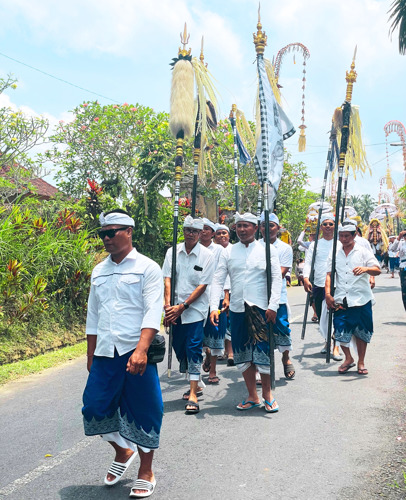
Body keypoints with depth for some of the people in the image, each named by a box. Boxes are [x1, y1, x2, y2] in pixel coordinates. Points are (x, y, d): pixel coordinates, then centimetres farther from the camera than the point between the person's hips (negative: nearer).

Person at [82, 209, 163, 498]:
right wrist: (91, 356, 16)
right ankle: (123, 452, 34)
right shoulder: (99, 271, 12)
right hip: (104, 354, 5)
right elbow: (93, 315, 17)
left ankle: (146, 474, 25)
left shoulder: (148, 268, -4)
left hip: (136, 352, -5)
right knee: (96, 408, 6)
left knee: (142, 412, 3)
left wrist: (141, 350, -24)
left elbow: (153, 312, -13)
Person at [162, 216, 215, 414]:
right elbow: (168, 279, 0)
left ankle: (193, 395, -2)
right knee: (179, 347, 11)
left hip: (195, 310, -4)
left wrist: (182, 306, -15)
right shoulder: (173, 252, 4)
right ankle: (195, 385, 30)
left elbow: (202, 286, -9)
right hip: (175, 310, 4)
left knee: (193, 349, -7)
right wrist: (168, 305, -13)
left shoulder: (206, 255, -6)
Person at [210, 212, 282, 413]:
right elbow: (218, 280, 4)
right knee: (242, 354, 8)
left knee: (263, 352, -3)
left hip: (261, 308, -3)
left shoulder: (267, 250, 3)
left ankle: (267, 394, 19)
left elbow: (276, 278, -2)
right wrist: (214, 307, -6)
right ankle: (252, 397, 22)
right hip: (237, 310, 3)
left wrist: (273, 306, -11)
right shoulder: (228, 253, 8)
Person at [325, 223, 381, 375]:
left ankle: (361, 362, 24)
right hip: (341, 300, 2)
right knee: (340, 332, -2)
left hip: (361, 299, -2)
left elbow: (377, 270, -8)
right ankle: (348, 359, 22)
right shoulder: (334, 253, 10)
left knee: (361, 332, 6)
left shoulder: (363, 252, 2)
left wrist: (366, 269, -30)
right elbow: (329, 274, 8)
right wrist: (328, 293, -5)